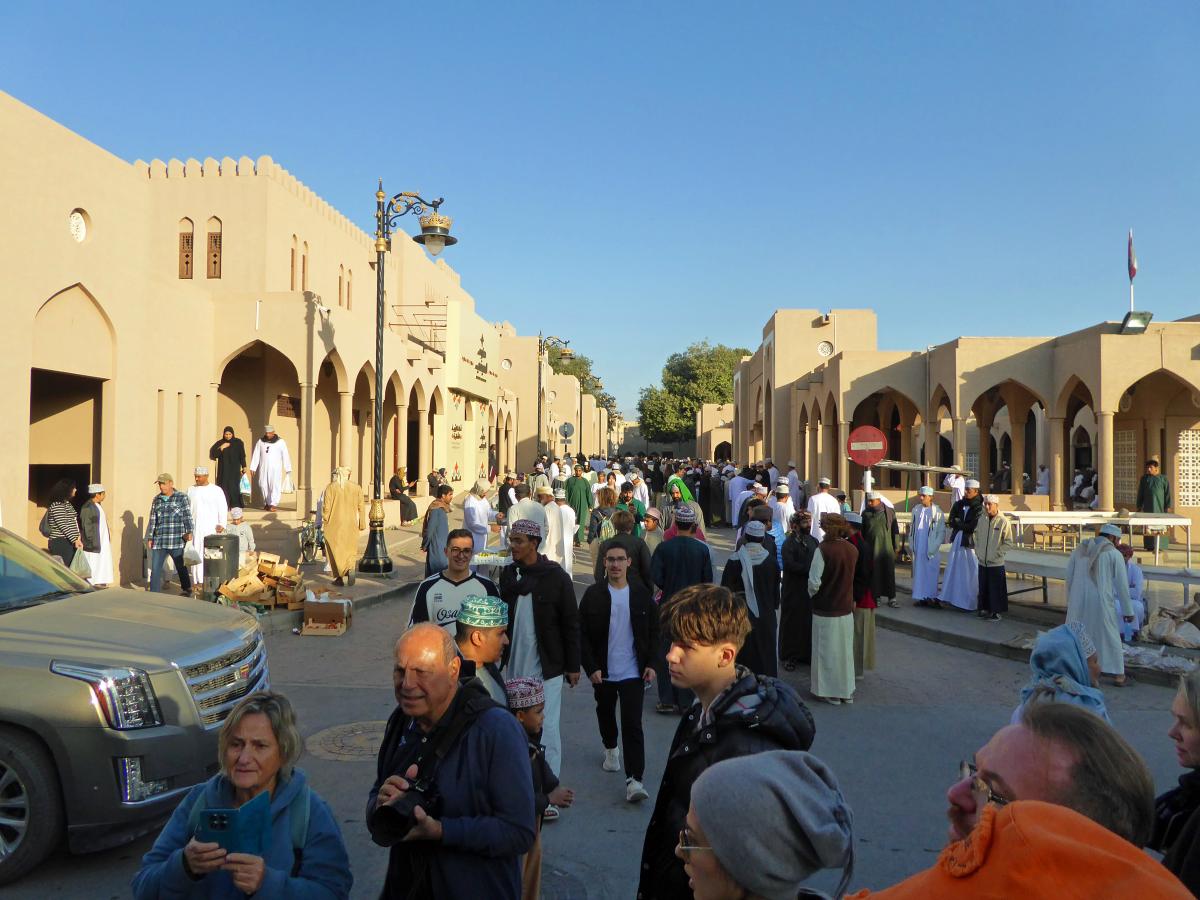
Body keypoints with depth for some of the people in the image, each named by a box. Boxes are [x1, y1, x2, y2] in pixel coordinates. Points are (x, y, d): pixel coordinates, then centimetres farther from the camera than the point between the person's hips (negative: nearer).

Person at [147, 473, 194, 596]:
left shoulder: (182, 498, 0)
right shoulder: (156, 500, 13)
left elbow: (187, 516, -5)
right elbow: (153, 520, 16)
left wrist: (188, 532, -16)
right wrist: (150, 538, 13)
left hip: (177, 540, -4)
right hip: (159, 541, 4)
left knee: (181, 567, 8)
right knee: (155, 568, 0)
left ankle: (187, 590, 25)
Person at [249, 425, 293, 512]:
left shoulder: (280, 442, 1)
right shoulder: (260, 441, 8)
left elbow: (285, 455, 0)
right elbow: (256, 455, 7)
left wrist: (288, 469, -4)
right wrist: (253, 467, 1)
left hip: (275, 468, -3)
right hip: (263, 468, 3)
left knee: (275, 485, -11)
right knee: (263, 485, 4)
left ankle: (273, 504, -14)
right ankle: (267, 503, 16)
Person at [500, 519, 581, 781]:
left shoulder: (556, 577, -10)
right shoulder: (508, 575, 5)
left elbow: (571, 624, -6)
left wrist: (573, 666, -5)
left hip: (547, 667, -5)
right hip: (514, 665, 5)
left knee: (547, 728, -1)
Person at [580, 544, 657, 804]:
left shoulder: (641, 594, -1)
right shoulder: (593, 595, -5)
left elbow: (653, 631, 6)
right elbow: (583, 634, -4)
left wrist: (650, 664, -2)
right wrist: (591, 668, -10)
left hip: (633, 672, -1)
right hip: (603, 672, 1)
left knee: (633, 724, -7)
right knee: (606, 714, 22)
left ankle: (634, 779, -7)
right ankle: (610, 749, 49)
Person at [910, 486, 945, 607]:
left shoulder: (937, 511, -7)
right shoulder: (916, 510, 7)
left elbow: (941, 531, -6)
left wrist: (933, 548, -11)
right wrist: (912, 546, 8)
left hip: (930, 549, -5)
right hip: (918, 548, 5)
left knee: (931, 573, -3)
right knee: (918, 572, 6)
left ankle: (931, 597, 2)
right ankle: (920, 597, 11)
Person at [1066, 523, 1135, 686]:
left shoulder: (1079, 550, 9)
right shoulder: (1114, 554, -2)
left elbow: (1068, 577, 11)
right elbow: (1122, 584, -1)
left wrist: (1069, 601, 19)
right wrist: (1127, 610, 6)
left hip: (1078, 600, 3)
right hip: (1100, 601, -3)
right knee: (1109, 636, 8)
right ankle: (1117, 675, 15)